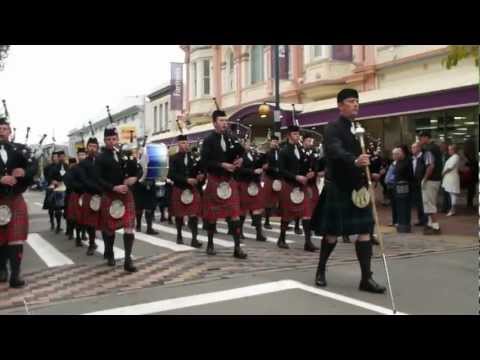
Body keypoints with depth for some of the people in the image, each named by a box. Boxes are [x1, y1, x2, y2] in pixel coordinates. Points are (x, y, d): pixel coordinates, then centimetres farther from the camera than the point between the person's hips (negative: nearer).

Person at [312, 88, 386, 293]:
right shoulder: (333, 128, -11)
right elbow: (336, 151, -31)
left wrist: (369, 173, 5)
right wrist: (355, 161, -47)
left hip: (358, 187, 6)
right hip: (338, 188, -6)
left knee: (365, 230, 0)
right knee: (333, 233, 4)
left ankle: (366, 278, 4)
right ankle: (321, 271, 25)